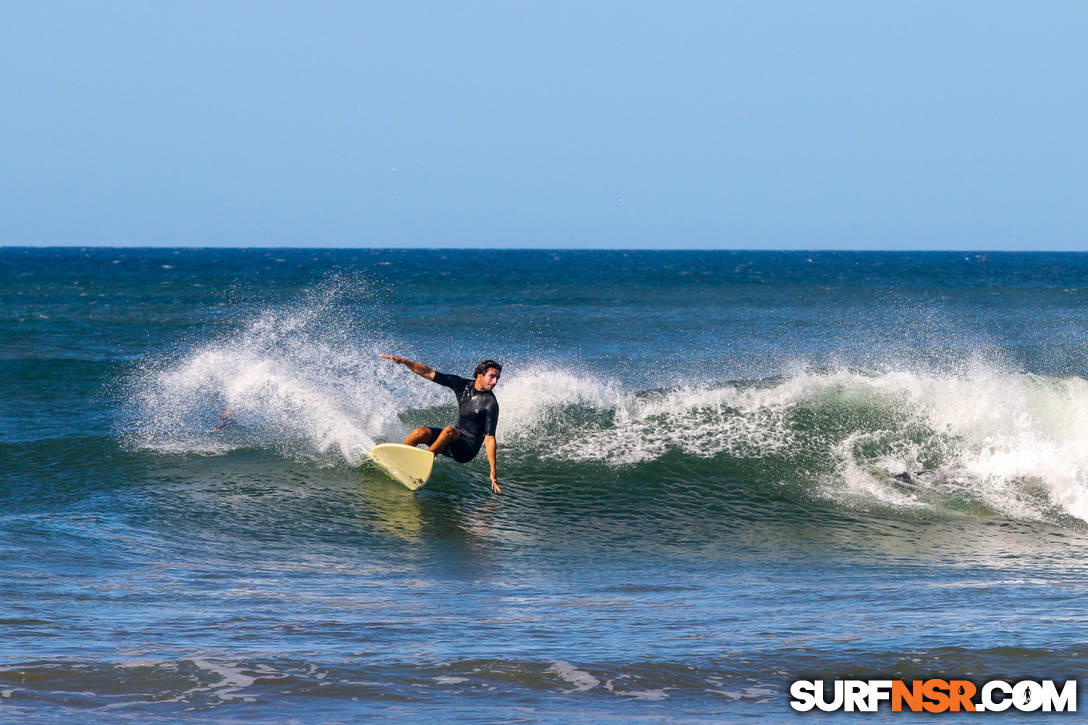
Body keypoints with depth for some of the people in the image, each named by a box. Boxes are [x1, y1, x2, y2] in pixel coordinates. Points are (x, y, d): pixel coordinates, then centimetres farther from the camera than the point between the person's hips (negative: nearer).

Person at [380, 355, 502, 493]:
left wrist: (493, 473, -23)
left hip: (469, 449, -6)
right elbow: (429, 373, 0)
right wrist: (404, 361, -11)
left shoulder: (490, 404, -14)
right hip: (453, 441, 6)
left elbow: (489, 439, -19)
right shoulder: (463, 385, 1)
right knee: (420, 433, -18)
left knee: (449, 431, -35)